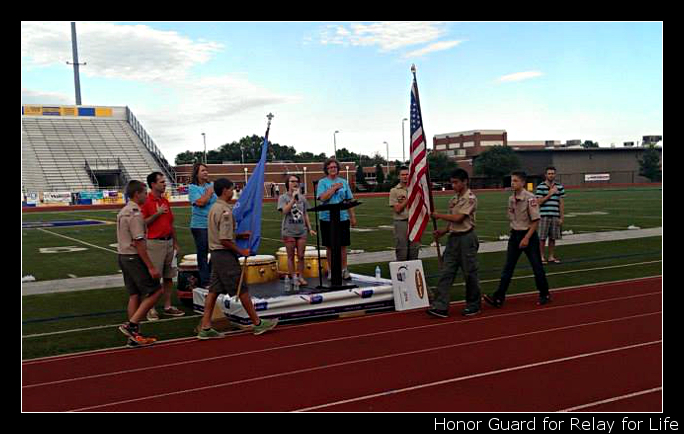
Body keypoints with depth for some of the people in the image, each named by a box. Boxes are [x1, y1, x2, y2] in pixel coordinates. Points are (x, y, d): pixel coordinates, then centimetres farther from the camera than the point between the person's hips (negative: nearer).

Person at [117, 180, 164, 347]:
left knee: (134, 295, 11)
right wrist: (151, 267, -20)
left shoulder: (123, 211, 14)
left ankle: (134, 336, 14)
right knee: (155, 291, -5)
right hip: (134, 258, -10)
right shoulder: (135, 213, -17)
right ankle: (131, 325, -7)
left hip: (123, 256, 10)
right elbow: (139, 242, -21)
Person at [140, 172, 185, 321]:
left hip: (169, 242, 7)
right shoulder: (146, 202, -9)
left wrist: (175, 243, 16)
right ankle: (151, 309, 8)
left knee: (169, 277, 11)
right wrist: (158, 213, -17)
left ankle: (168, 306, 20)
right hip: (155, 243, -7)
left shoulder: (165, 201, 13)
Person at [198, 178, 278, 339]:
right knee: (242, 290, 0)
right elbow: (224, 240, -22)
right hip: (225, 255, -10)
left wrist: (240, 235, 13)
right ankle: (258, 324, 10)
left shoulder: (214, 208, 13)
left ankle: (205, 328, 9)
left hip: (216, 253, 10)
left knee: (214, 290, 9)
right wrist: (241, 251, -12)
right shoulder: (225, 211, -18)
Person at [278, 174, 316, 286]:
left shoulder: (302, 197, 10)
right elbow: (285, 211, -18)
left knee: (301, 256, 5)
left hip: (301, 231, 3)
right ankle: (293, 278, 10)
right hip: (289, 232, -3)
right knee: (291, 257, 4)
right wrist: (293, 198, -20)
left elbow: (305, 214, 14)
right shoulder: (283, 198, -1)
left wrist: (310, 229, 11)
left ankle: (301, 277, 14)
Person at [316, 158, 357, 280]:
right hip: (327, 218, -2)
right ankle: (331, 271, 15)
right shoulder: (322, 182, 1)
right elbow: (323, 198, -14)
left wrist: (353, 216, 9)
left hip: (343, 217, 2)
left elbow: (349, 200, 12)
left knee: (343, 245, 3)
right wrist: (335, 187, -11)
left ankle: (344, 270, 12)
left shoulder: (343, 182, 10)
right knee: (329, 246, 5)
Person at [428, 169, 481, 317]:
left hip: (466, 238, -8)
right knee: (446, 272, 2)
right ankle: (441, 306, 1)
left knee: (470, 273, 3)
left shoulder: (470, 198, -12)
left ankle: (473, 306, 17)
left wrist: (439, 215, -9)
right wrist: (444, 231, 5)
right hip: (453, 237, 8)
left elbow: (458, 218, -19)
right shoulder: (454, 199, 13)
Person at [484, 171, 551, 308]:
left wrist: (526, 238, -18)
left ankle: (544, 294, 24)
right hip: (515, 235, 6)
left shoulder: (530, 198, -15)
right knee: (508, 267, 1)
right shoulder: (511, 199, 5)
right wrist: (514, 234, 8)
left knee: (537, 266, 6)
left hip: (529, 235, -6)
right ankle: (499, 297, -1)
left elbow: (536, 220, -16)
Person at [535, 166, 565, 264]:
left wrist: (561, 217, 5)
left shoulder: (559, 187, 9)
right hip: (544, 216, -3)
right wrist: (549, 194, -12)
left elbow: (561, 203, 10)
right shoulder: (540, 187, -1)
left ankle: (551, 257, 17)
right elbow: (539, 202, -5)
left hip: (555, 216, 3)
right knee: (542, 238, 0)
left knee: (553, 238, 8)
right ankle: (542, 257, 9)